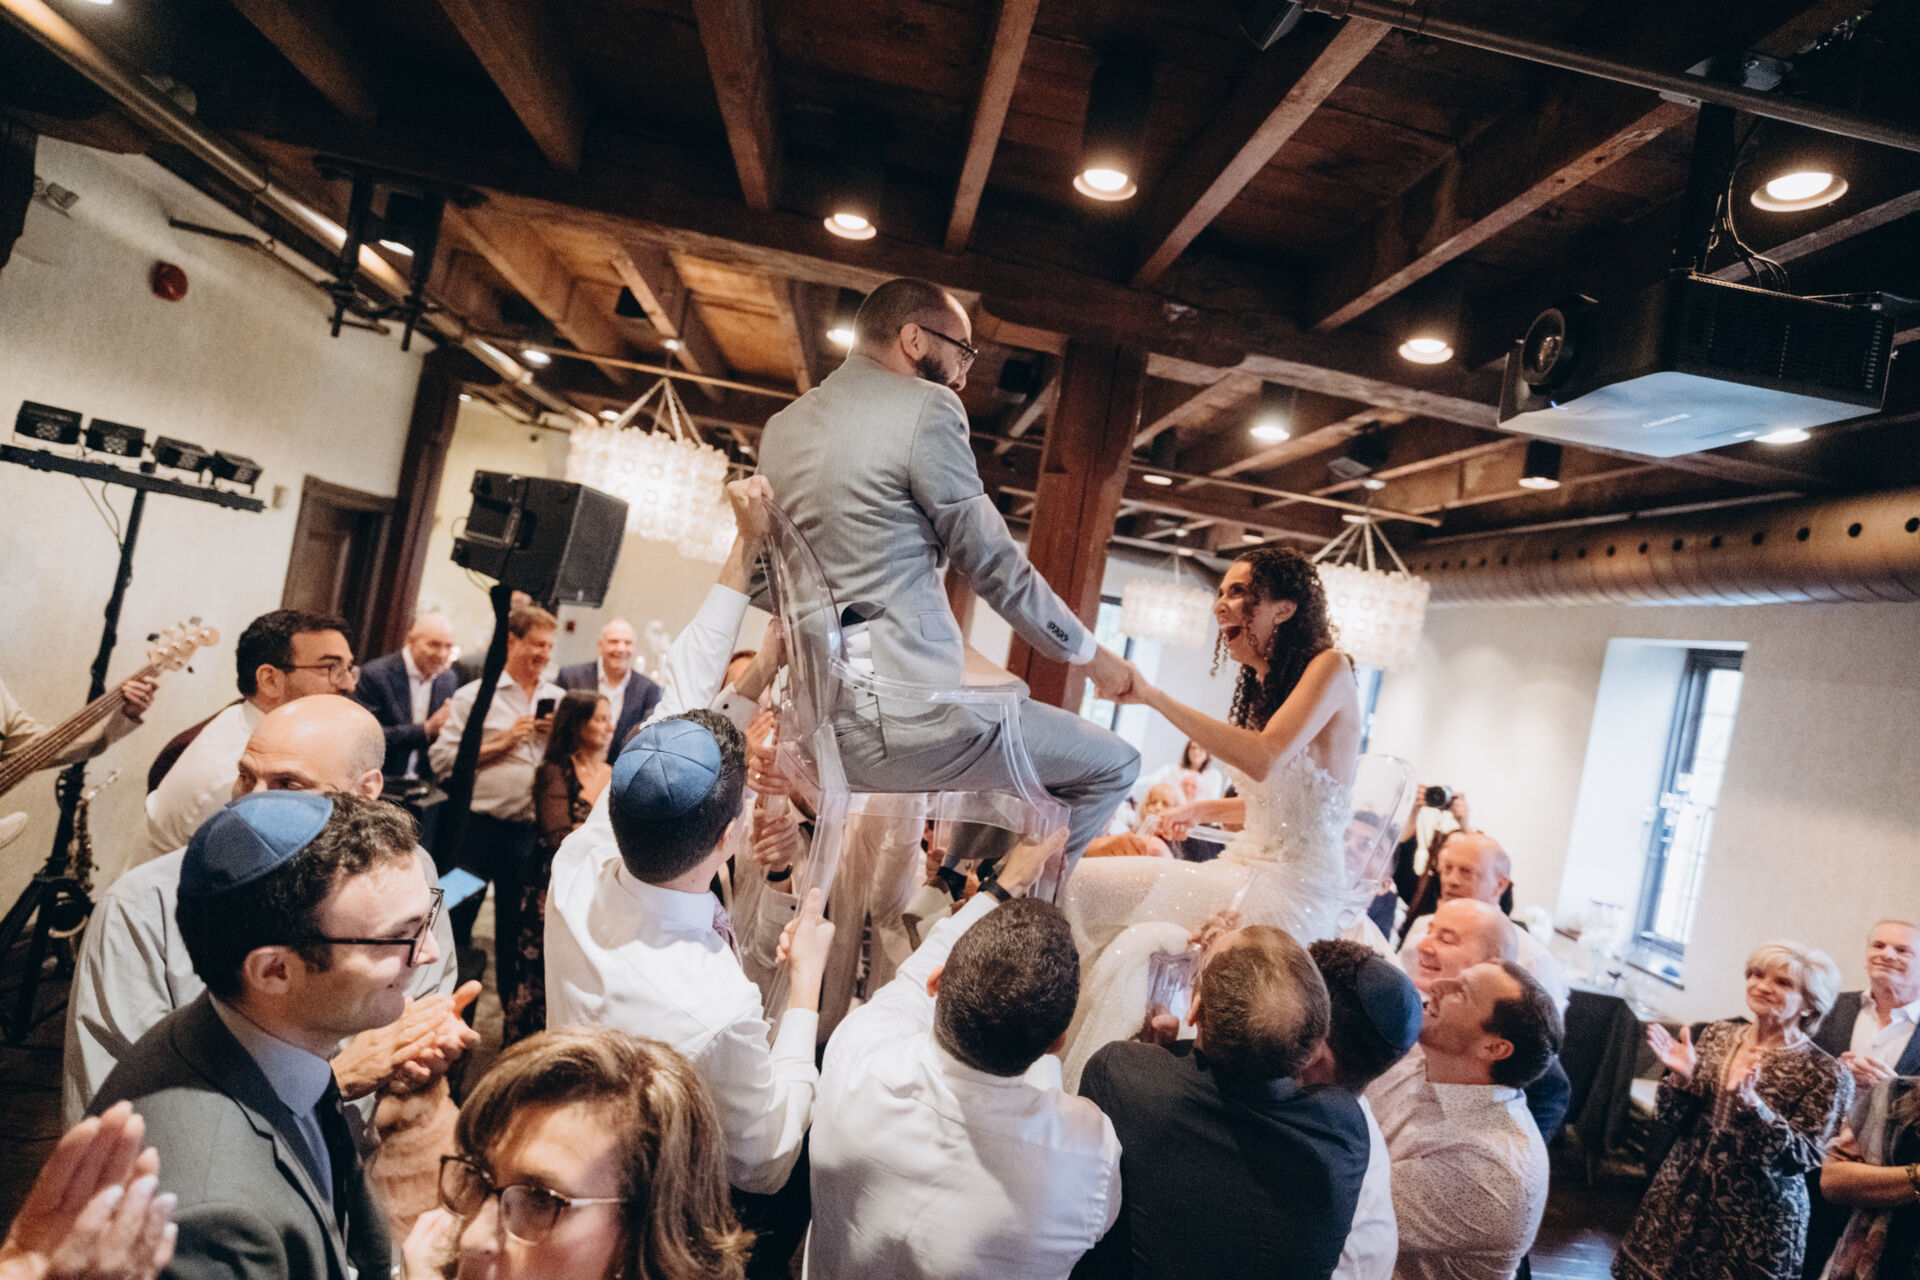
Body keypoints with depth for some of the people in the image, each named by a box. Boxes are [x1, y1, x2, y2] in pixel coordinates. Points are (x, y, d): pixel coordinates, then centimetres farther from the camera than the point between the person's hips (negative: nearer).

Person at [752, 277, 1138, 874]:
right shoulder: (925, 406, -8)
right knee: (1113, 766, 4)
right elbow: (994, 563, -7)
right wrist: (1091, 653, 6)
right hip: (904, 719, -9)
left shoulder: (781, 427, 14)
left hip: (817, 725, 9)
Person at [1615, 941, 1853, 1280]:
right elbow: (1676, 1121, 5)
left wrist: (1748, 1100, -29)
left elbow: (1802, 1157, -16)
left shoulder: (1826, 1075, -7)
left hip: (1754, 1223, -4)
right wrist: (1681, 1077, -14)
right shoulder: (1719, 1035, 3)